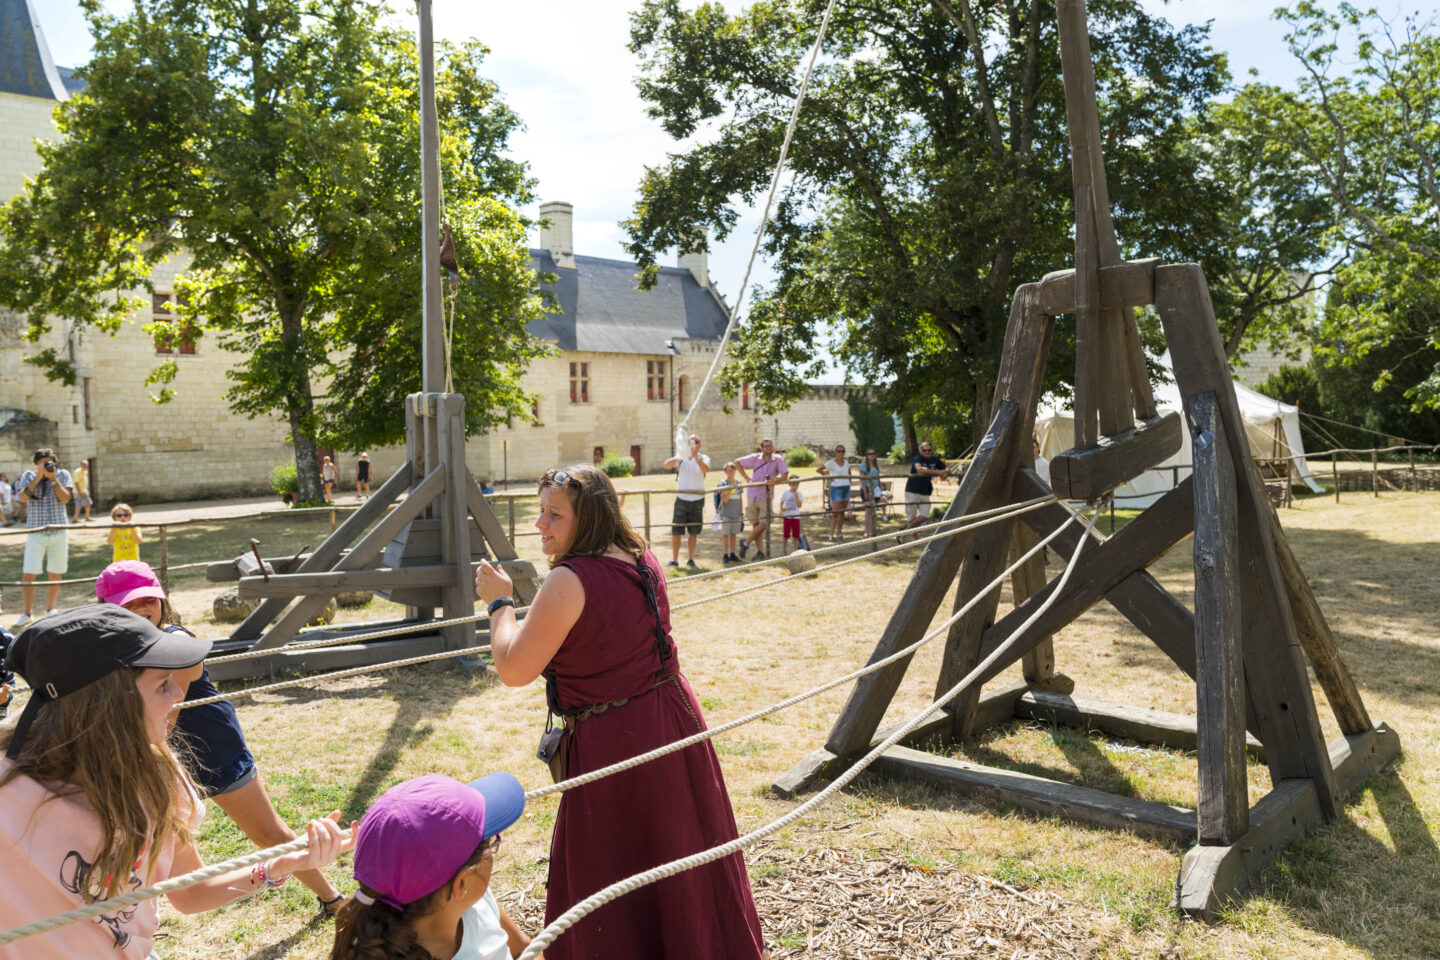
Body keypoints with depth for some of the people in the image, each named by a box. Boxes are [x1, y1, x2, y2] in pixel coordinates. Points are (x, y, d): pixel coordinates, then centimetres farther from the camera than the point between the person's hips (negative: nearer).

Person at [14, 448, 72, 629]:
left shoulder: (63, 474, 4)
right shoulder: (29, 475, 4)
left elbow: (65, 498, -7)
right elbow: (23, 497, -12)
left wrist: (53, 478, -14)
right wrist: (38, 477, -17)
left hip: (59, 531, 1)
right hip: (36, 532, -1)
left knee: (55, 574, 8)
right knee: (28, 575, -6)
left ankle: (50, 610, 23)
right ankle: (27, 613, 6)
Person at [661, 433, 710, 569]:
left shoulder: (704, 458, 2)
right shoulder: (680, 457, 2)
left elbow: (706, 469, -20)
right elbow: (667, 465, -14)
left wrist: (695, 456, -34)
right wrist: (678, 457, -32)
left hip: (697, 500, 1)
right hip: (681, 498, 0)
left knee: (693, 532, 6)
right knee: (676, 531, -2)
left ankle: (690, 559, 18)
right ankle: (674, 560, 7)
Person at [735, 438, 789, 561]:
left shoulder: (778, 459, -7)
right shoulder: (755, 458, -2)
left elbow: (785, 475, -15)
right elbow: (737, 462, 9)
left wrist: (774, 480, -31)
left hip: (766, 497, -1)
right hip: (752, 495, 1)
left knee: (763, 524, -4)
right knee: (755, 524, 5)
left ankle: (746, 544, 15)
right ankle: (760, 551, 14)